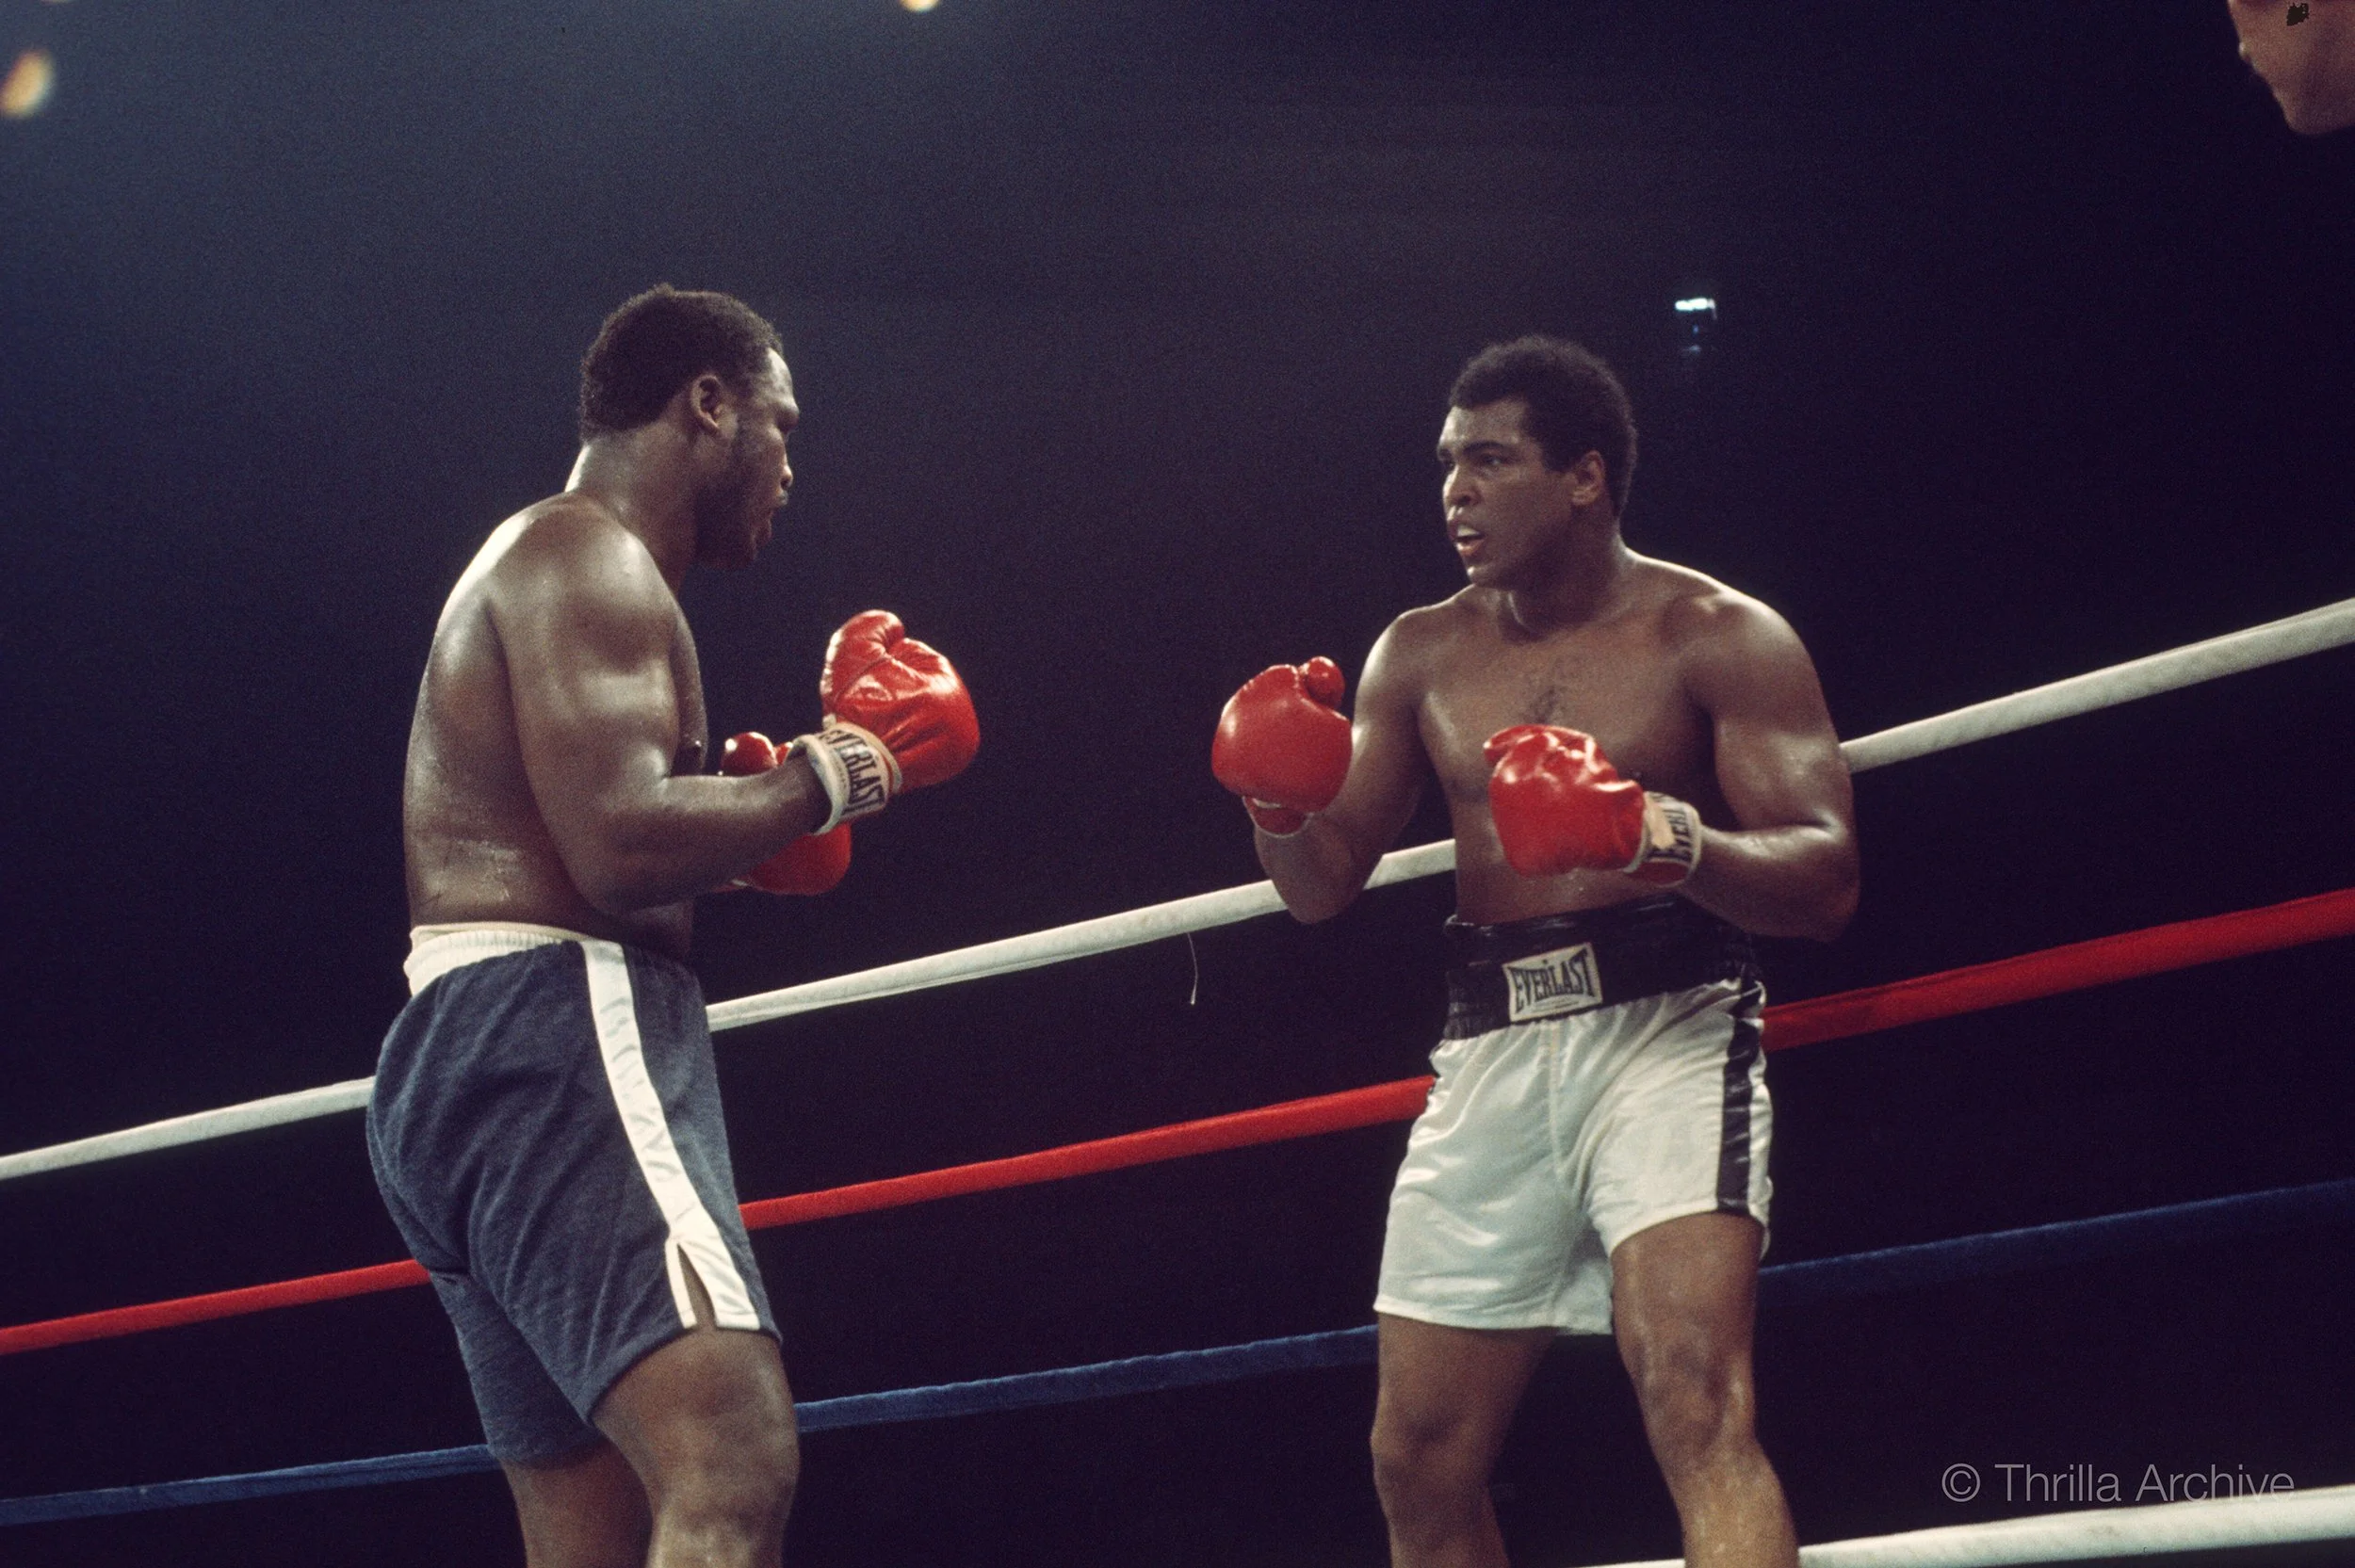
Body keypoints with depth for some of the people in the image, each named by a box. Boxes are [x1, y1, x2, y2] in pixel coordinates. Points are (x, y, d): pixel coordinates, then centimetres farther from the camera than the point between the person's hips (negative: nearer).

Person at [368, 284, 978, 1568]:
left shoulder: (530, 568, 27)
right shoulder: (586, 557, -5)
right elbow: (622, 846, -19)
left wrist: (741, 823, 20)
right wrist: (836, 770, -6)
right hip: (555, 1042, -11)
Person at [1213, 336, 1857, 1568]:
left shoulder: (1717, 636, -1)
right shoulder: (1422, 656, 13)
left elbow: (1824, 880, -10)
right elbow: (1323, 888, 14)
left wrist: (1665, 836, -29)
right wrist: (1280, 807, -9)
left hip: (1667, 1024, -5)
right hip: (1493, 1051, 5)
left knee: (1694, 1399, -26)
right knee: (1419, 1462, 8)